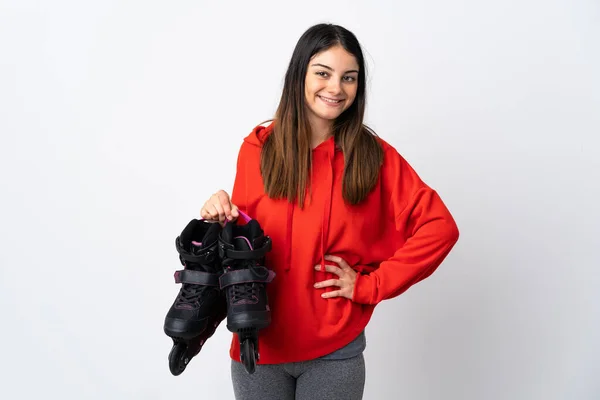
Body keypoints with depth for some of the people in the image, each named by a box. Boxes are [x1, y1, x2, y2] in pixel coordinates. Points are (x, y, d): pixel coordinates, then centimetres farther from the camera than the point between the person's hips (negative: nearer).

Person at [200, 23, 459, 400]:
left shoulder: (374, 154, -6)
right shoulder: (258, 147, -2)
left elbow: (440, 227, -8)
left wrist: (370, 285, -10)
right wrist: (224, 219, -13)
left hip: (335, 351, -1)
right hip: (259, 345, 1)